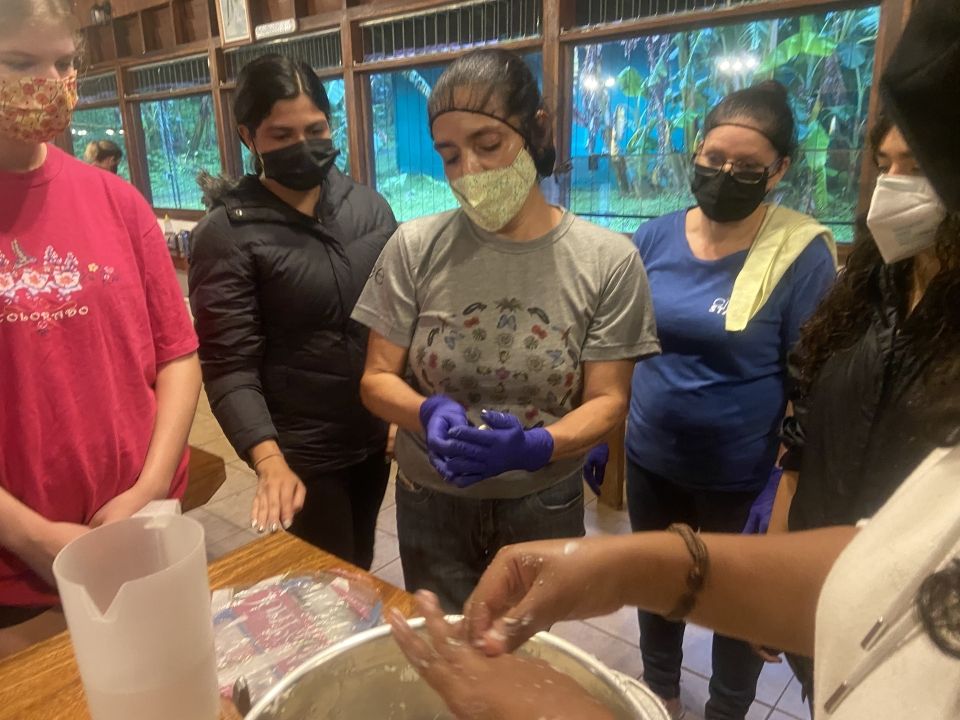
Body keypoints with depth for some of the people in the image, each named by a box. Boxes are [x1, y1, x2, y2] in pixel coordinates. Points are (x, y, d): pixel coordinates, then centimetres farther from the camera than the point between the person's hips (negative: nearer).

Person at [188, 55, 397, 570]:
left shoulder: (369, 206, 1)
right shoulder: (227, 234, -12)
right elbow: (229, 366, -16)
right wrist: (269, 461, -29)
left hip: (375, 435, 5)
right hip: (302, 452, -4)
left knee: (362, 573, 24)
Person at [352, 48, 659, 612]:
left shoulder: (609, 260, -11)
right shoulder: (414, 249, -10)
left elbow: (607, 402, -11)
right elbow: (378, 379, -6)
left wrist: (535, 446, -30)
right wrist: (429, 413, -27)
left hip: (544, 506, 0)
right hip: (431, 503, 1)